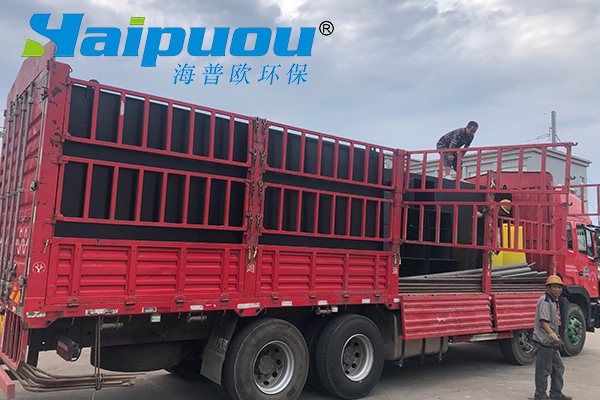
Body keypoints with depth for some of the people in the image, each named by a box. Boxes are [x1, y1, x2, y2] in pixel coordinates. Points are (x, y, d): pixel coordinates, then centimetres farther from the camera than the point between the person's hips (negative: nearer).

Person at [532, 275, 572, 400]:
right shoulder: (545, 301, -16)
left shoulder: (554, 301, 15)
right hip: (543, 342, -10)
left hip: (551, 342, 10)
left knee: (558, 367, 17)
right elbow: (543, 322, -25)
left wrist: (556, 339, 26)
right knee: (543, 370, -1)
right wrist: (553, 337, -33)